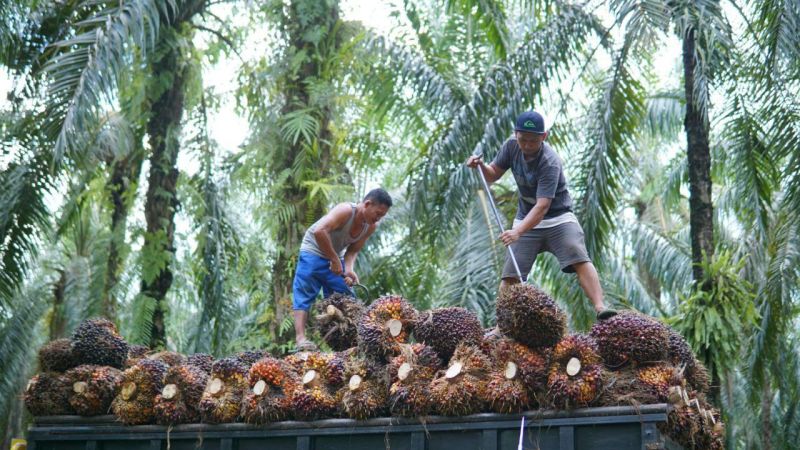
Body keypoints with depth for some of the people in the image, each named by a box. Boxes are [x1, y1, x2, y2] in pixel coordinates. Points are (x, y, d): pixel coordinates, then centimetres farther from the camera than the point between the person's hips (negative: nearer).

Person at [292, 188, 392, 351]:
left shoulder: (371, 227, -7)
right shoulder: (346, 211, -29)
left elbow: (353, 250, -2)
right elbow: (319, 232, -41)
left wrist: (348, 269, -23)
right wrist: (335, 260, -34)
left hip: (335, 257, 8)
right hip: (313, 252, -7)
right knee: (304, 295, -15)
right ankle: (300, 338, -22)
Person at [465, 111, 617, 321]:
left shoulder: (550, 162, -27)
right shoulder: (511, 146, -8)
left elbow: (542, 206, -34)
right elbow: (493, 174, 5)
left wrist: (517, 232, -46)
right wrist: (480, 166, -18)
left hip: (557, 217, -5)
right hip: (526, 218, 5)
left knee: (580, 260, -25)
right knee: (510, 275, -3)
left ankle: (600, 307, -31)